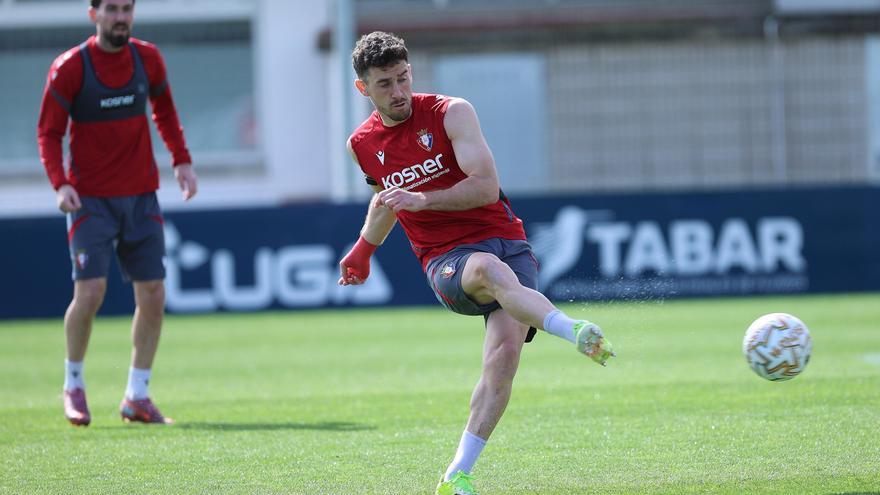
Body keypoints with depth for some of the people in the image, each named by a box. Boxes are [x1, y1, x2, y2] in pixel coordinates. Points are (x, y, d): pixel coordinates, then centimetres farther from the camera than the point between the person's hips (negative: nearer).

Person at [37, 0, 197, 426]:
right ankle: (73, 384, 8)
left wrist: (181, 160, 7)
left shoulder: (147, 59, 4)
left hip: (141, 195, 4)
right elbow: (49, 132, -4)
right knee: (90, 291, -15)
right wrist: (60, 183, -19)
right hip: (91, 198, -4)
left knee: (153, 295, 0)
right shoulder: (69, 68, -8)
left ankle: (136, 397, 12)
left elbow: (164, 111, 20)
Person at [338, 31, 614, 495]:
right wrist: (362, 250, 38)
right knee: (488, 269, -39)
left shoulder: (451, 112, -2)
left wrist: (423, 200, -20)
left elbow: (486, 186, -10)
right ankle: (575, 332, -61)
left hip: (506, 242, -1)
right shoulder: (363, 144, 10)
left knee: (505, 351, -25)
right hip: (445, 261, 1)